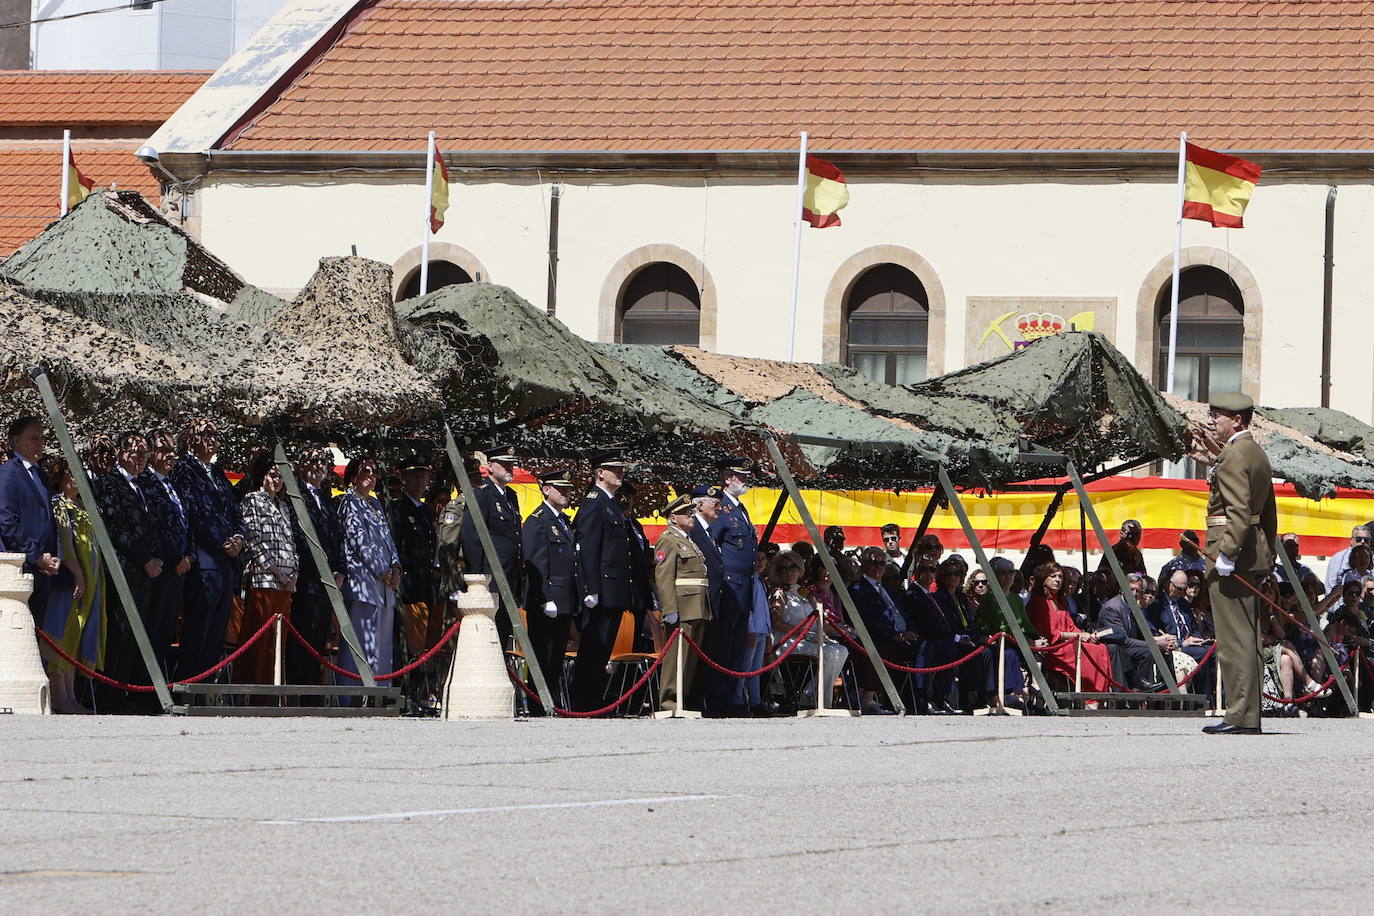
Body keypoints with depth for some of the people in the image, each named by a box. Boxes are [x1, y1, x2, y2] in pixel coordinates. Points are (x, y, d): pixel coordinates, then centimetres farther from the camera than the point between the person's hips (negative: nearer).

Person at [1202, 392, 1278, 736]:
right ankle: (1249, 714, 14)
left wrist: (1226, 553, -25)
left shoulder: (1233, 456, -13)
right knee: (1248, 639, 12)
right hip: (1254, 557, 11)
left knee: (1234, 640, -9)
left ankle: (1241, 717, -10)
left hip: (1231, 559, -11)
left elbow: (1239, 510, -23)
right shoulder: (1258, 454, 19)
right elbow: (1269, 513, 23)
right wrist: (1268, 556, 25)